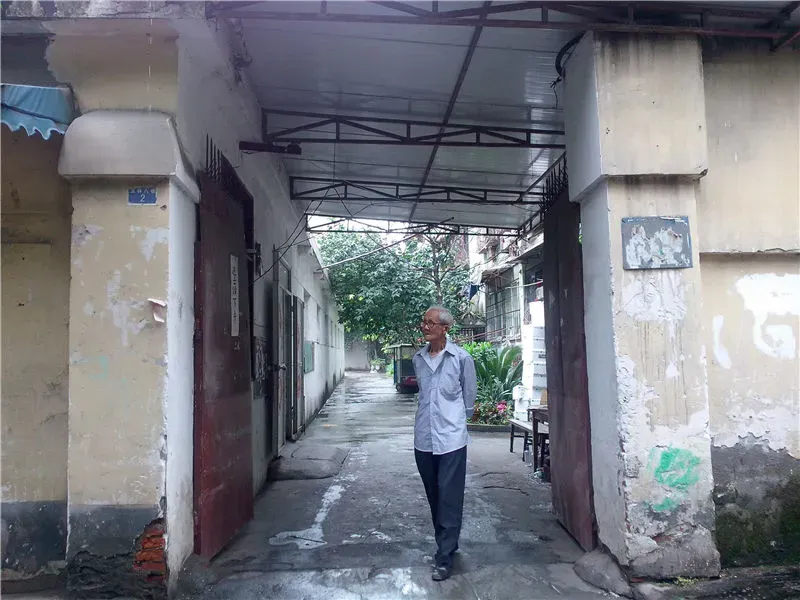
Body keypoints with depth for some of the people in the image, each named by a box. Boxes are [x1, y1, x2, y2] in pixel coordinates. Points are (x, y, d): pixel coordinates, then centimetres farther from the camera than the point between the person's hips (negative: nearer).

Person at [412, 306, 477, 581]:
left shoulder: (461, 358, -7)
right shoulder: (418, 359, 6)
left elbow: (469, 396, 4)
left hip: (451, 439, -4)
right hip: (424, 438, 5)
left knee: (449, 499, -2)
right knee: (434, 497, 15)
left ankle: (445, 557, 7)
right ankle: (445, 544, 32)